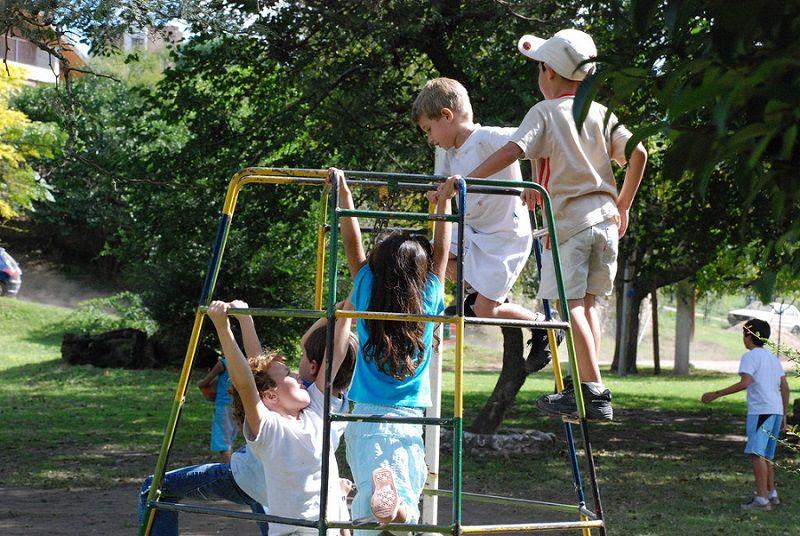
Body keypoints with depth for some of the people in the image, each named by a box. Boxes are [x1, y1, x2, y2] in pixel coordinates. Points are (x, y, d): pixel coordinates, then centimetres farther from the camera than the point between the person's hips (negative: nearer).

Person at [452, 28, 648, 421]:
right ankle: (586, 387, 14)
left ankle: (593, 391, -13)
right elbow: (637, 154, 5)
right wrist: (623, 206, 15)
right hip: (605, 218, 6)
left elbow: (512, 150, -18)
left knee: (572, 303, -5)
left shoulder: (545, 112, -3)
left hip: (568, 218, -6)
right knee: (587, 302, 14)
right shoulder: (601, 114, 12)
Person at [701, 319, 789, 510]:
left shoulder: (750, 356, -5)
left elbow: (745, 383, -19)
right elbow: (785, 388, 19)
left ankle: (761, 498, -20)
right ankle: (772, 494, 24)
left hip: (760, 411, -9)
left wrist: (716, 394, -16)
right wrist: (784, 416, 24)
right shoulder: (773, 358, 20)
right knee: (766, 455, 18)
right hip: (776, 411, 9)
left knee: (757, 454, -13)